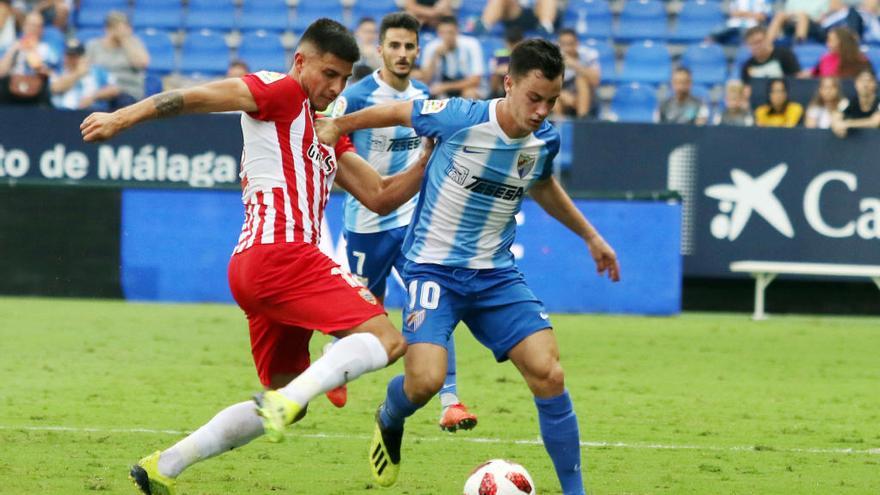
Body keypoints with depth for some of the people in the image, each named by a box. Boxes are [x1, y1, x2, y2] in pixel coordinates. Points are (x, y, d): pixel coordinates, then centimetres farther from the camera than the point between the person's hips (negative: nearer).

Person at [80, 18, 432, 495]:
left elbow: (381, 197, 23)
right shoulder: (282, 92, 1)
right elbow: (197, 96, -6)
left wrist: (429, 160, 11)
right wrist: (121, 119, -12)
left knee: (282, 407, 16)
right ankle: (289, 398, -35)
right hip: (280, 253, -10)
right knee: (385, 339, -16)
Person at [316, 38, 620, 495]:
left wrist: (590, 237, 29)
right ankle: (389, 422, 16)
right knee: (426, 379, -22)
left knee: (548, 375, -11)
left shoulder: (544, 140, -2)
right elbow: (397, 112, 0)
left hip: (496, 274, 4)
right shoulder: (459, 118, -19)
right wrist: (336, 127, 10)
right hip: (435, 268, -4)